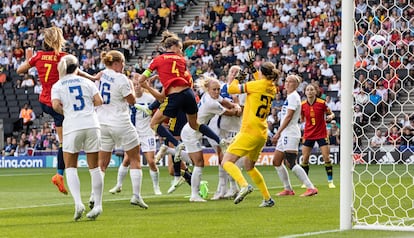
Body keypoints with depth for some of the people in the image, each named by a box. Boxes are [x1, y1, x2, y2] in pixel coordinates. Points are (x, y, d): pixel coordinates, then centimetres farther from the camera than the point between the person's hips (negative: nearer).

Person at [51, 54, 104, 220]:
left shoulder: (57, 85, 7)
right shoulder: (86, 82, 11)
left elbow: (56, 105, -8)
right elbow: (99, 101, 3)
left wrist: (66, 112, 11)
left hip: (72, 127, -1)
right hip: (92, 124, 1)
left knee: (70, 167, 7)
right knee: (94, 167, 8)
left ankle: (78, 202, -12)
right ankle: (98, 204, 10)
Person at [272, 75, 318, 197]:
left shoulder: (293, 96, -10)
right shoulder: (290, 96, 20)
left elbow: (289, 117, -17)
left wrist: (278, 132, -18)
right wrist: (279, 133, 21)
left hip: (290, 134, -10)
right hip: (285, 134, 10)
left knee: (291, 163, -15)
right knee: (276, 161, 10)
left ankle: (311, 188, -16)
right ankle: (288, 189, 15)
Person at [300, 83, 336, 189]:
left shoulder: (322, 103, -11)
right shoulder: (303, 105, -3)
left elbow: (331, 114, 1)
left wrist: (330, 116, -19)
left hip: (321, 134, -2)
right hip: (308, 134, 2)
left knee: (326, 158, -5)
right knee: (305, 158, 0)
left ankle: (330, 181, 6)